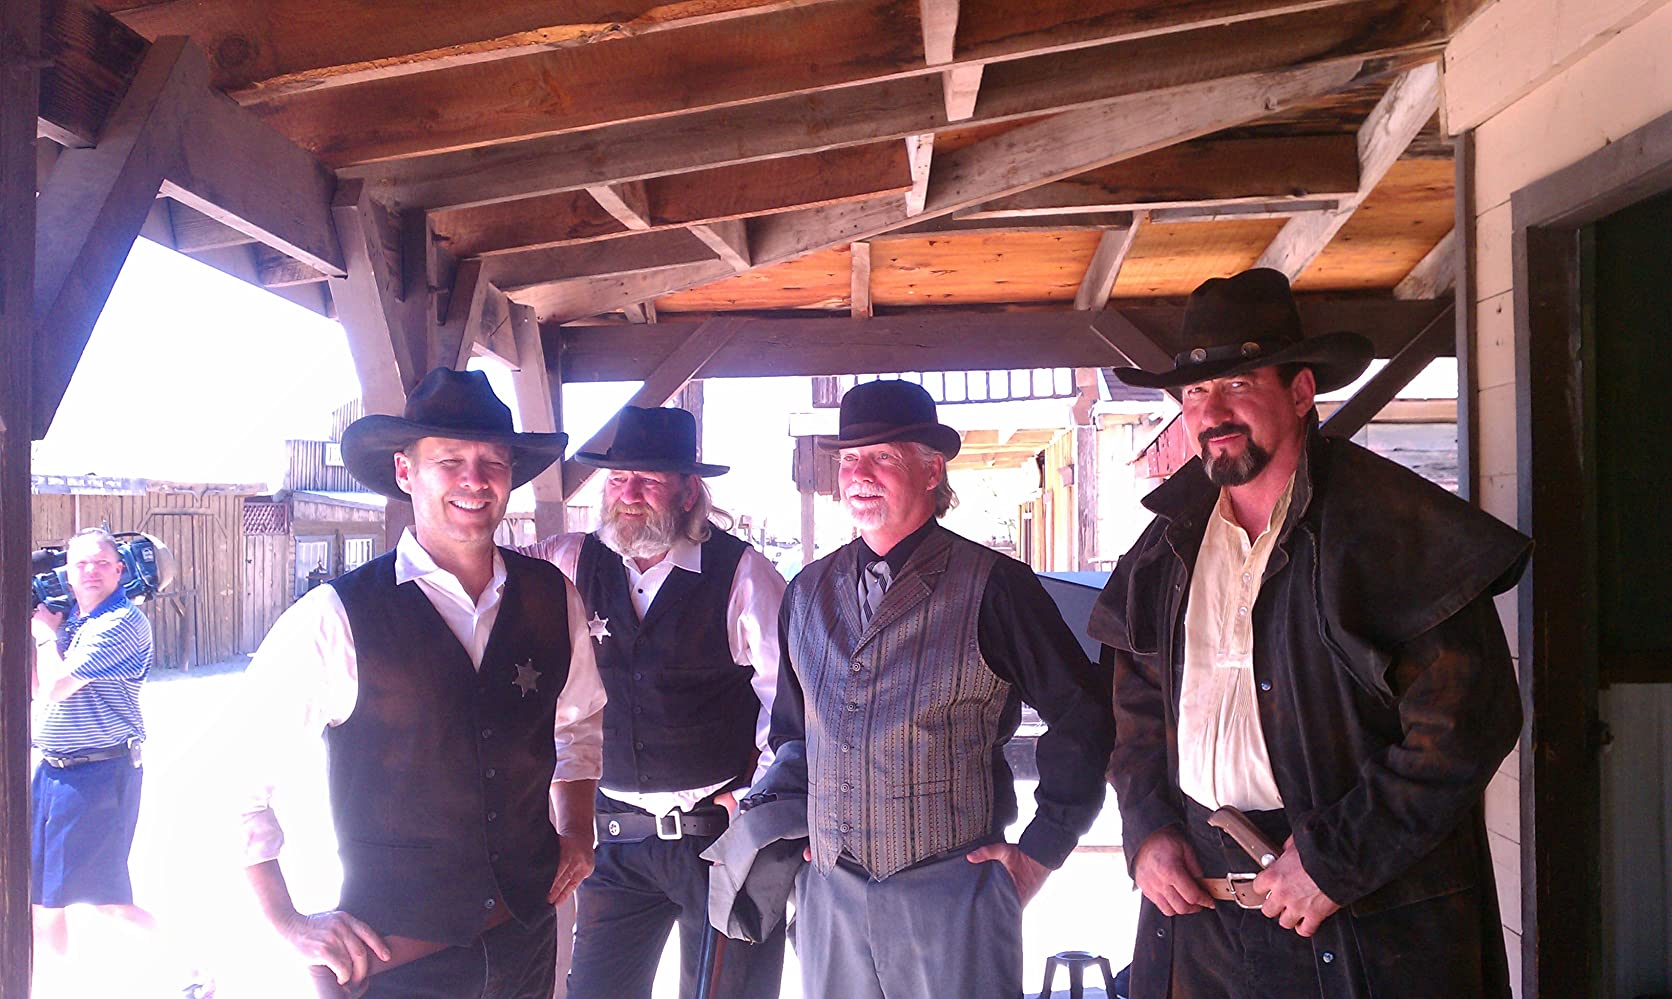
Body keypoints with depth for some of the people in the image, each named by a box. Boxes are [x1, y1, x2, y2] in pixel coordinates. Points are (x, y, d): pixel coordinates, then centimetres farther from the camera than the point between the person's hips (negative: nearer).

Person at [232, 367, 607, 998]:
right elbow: (243, 775, -7)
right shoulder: (338, 618, -15)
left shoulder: (552, 597, -2)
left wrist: (576, 830, 5)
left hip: (527, 932, 5)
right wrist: (289, 923, -7)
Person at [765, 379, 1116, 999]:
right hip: (828, 894, 5)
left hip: (954, 888, -4)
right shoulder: (809, 591, 7)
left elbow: (1083, 718, -3)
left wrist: (1040, 851, -2)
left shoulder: (994, 587, -8)